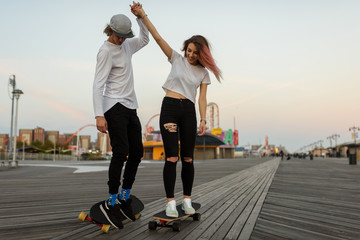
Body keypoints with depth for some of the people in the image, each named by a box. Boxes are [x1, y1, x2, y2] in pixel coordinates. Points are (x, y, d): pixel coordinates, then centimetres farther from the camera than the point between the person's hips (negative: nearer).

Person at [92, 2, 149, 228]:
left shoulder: (127, 45, 13)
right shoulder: (106, 51, -9)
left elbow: (145, 39, 30)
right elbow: (98, 85, -16)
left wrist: (140, 16, 14)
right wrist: (99, 115, -25)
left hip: (130, 107, 8)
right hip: (114, 107, -8)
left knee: (137, 152, 5)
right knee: (121, 152, -17)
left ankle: (124, 197, 17)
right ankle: (111, 203, -7)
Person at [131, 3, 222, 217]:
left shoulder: (204, 73, 10)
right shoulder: (177, 59, 7)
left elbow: (202, 98, 6)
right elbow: (157, 37, 1)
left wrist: (203, 120, -6)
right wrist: (143, 15, -5)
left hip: (188, 111, 2)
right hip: (169, 108, -2)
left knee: (188, 158, 2)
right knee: (171, 157, -7)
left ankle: (187, 200, 14)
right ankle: (170, 202, 0)